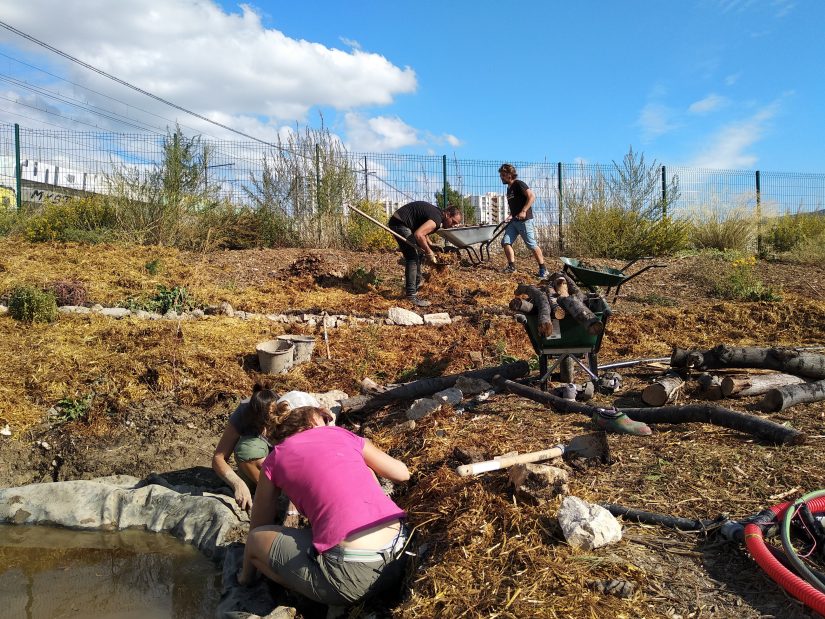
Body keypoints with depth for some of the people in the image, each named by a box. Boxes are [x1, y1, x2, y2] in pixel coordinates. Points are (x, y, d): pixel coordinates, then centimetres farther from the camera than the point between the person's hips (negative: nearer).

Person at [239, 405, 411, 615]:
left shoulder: (276, 457, 12)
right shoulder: (342, 433, 17)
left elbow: (258, 526, 25)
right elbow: (402, 473, 24)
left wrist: (246, 576, 43)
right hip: (400, 555, 4)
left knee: (255, 539, 18)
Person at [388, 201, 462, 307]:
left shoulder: (436, 212, 9)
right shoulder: (436, 220, -22)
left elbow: (422, 232, 19)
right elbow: (418, 235, -34)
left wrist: (430, 245, 7)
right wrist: (429, 252, -23)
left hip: (401, 223, 11)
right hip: (399, 223, -11)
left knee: (418, 253, 20)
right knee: (412, 257, -16)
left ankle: (417, 285, 34)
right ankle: (411, 296, -19)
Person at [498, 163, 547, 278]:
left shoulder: (519, 184, -10)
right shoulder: (509, 188, 17)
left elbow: (532, 196, -21)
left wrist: (524, 211, -26)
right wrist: (510, 215, 12)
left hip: (525, 220, -9)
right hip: (514, 221, 9)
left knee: (532, 245, -5)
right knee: (505, 241, -1)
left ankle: (543, 269, 4)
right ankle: (512, 266, 5)